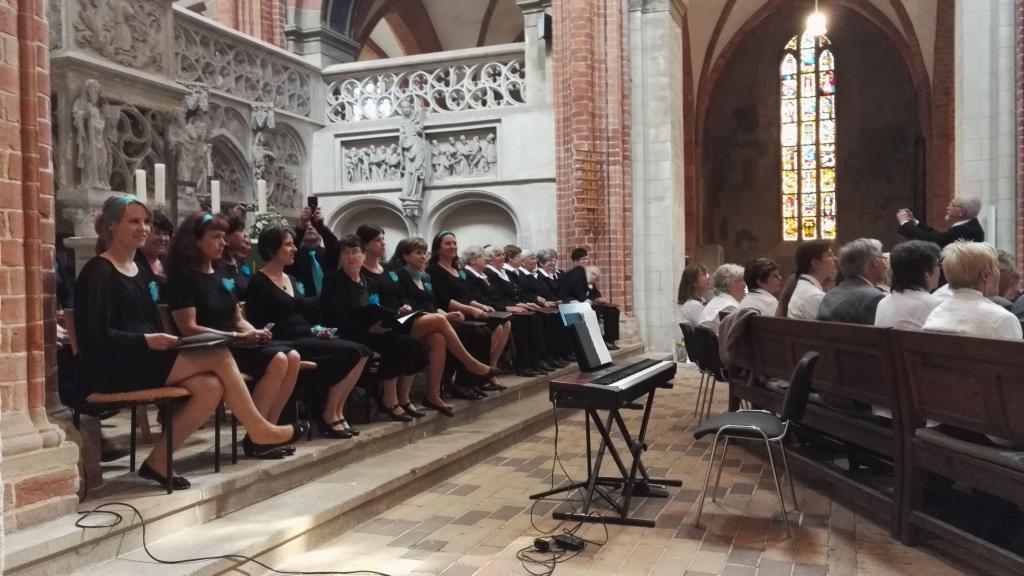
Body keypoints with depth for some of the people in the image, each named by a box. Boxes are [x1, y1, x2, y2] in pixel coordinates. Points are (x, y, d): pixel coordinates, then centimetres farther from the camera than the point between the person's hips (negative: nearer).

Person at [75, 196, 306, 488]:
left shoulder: (135, 269, 19)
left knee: (211, 386, -19)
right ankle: (259, 430, -5)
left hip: (143, 360, 8)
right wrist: (146, 340, -22)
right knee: (219, 357, -19)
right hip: (115, 368, -8)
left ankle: (159, 461, -9)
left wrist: (163, 341, -1)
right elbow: (96, 336, -16)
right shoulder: (98, 271, -7)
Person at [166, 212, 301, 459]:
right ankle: (253, 438, -17)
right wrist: (238, 336, -19)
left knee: (292, 357, -16)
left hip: (235, 344, 8)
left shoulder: (222, 277, 18)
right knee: (277, 360, -27)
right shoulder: (183, 277, -7)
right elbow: (189, 329, -15)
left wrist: (254, 332, -5)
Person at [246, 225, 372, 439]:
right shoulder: (259, 283, -5)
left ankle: (337, 412, -6)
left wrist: (314, 331, 3)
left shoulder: (291, 279, 20)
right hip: (286, 344, -8)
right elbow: (258, 326, -12)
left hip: (304, 338, 8)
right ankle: (329, 417, -12)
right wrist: (311, 333, -16)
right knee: (349, 352, -23)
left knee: (360, 352, -12)